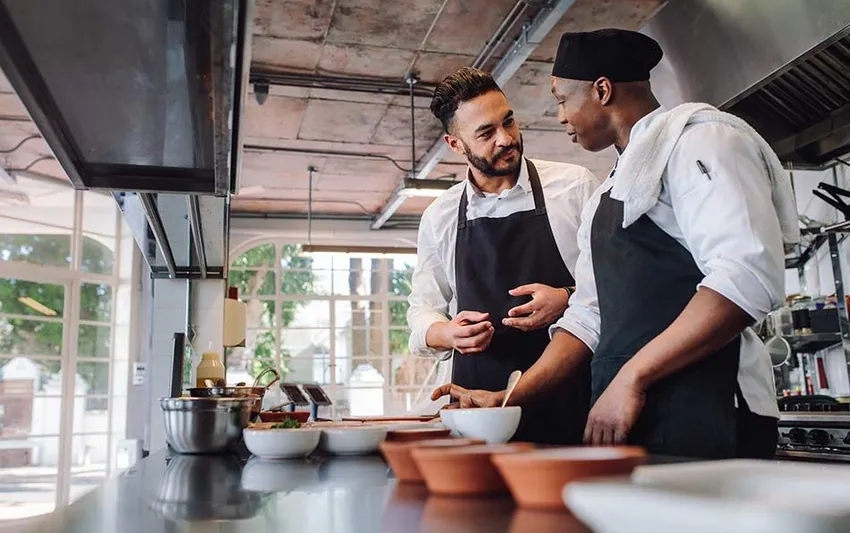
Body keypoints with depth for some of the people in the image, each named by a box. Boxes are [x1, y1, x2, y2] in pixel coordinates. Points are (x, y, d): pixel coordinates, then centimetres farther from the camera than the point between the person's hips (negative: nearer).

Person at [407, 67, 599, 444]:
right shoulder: (438, 218, 9)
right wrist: (448, 333, -6)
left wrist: (568, 300, -12)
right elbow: (423, 310, 15)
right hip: (478, 396, 2)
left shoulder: (575, 186, 1)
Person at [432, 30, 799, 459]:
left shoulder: (695, 136, -5)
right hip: (621, 420, 8)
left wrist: (631, 377, -19)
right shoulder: (605, 198, 20)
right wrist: (508, 399, 10)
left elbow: (749, 276, -20)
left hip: (702, 419, -7)